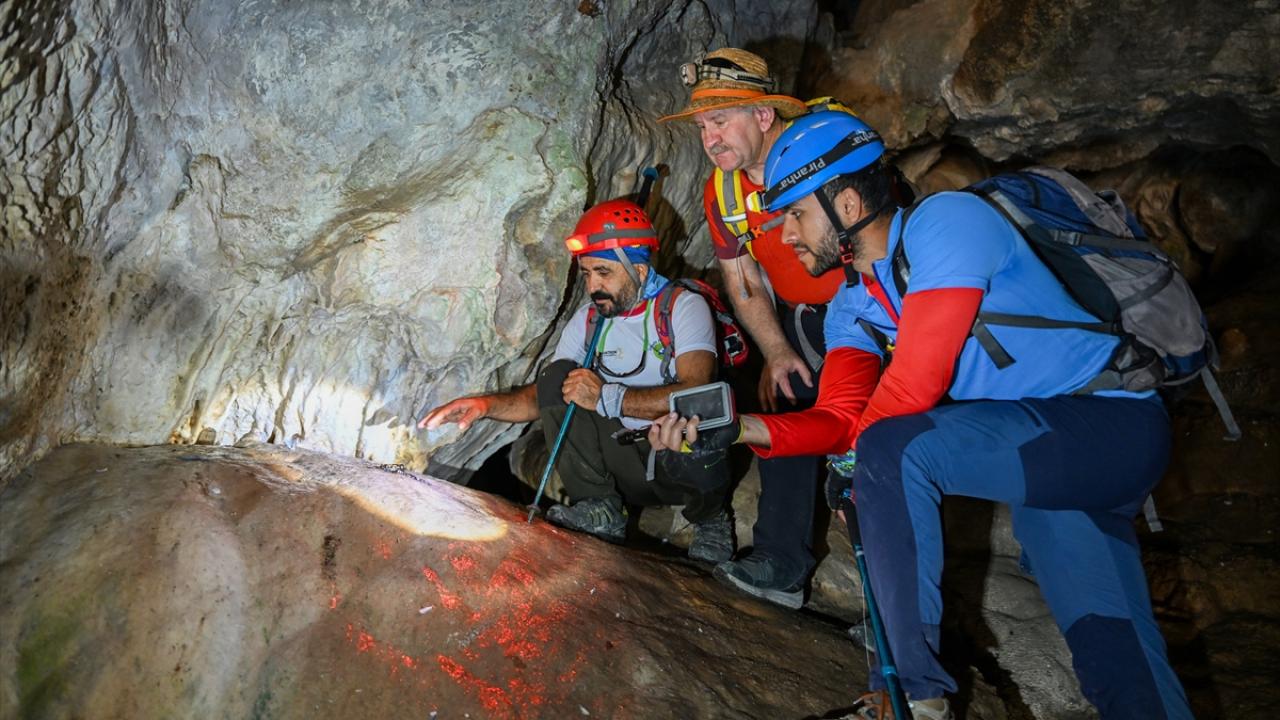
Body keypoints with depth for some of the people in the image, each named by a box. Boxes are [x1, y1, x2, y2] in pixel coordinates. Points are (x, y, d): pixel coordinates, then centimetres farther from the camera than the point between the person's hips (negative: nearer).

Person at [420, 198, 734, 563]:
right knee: (559, 376, -14)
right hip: (623, 462, 4)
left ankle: (709, 519, -2)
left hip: (681, 464, -3)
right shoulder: (588, 319, 5)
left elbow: (696, 394, -27)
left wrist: (609, 397, -29)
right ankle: (601, 508, -16)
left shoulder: (683, 307, -11)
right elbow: (543, 397, 5)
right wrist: (486, 404, -14)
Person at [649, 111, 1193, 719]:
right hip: (1035, 456, 8)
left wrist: (853, 456, -9)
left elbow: (916, 380, -25)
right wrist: (740, 429, -16)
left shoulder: (947, 220, -17)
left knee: (891, 450, -27)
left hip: (1115, 422, -7)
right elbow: (839, 418, -1)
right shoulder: (851, 307, 8)